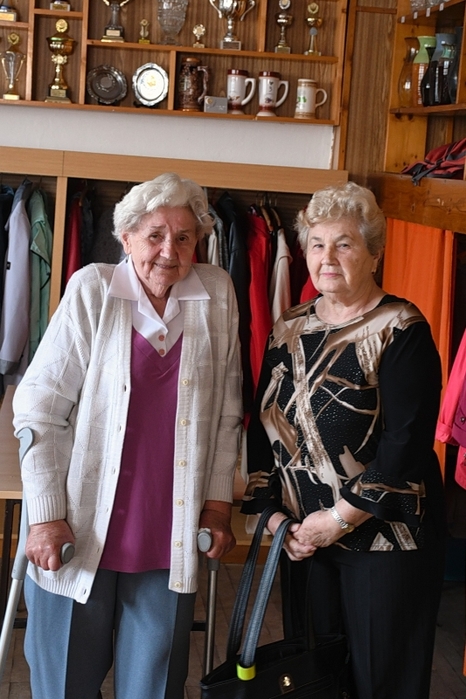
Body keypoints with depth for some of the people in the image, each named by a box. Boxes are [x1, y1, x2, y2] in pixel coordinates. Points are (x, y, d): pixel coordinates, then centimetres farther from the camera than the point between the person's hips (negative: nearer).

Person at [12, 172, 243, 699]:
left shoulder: (217, 295, 2)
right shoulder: (91, 291, -6)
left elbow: (226, 411, 9)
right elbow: (39, 410, -5)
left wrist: (218, 502, 5)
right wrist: (45, 515, -10)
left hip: (170, 540, 2)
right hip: (81, 534, -2)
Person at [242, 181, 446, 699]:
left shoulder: (401, 329, -11)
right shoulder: (288, 330, 7)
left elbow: (408, 440, -17)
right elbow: (263, 425, 9)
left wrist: (341, 517, -16)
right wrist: (272, 513, 0)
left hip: (382, 537, -5)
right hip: (302, 535, 5)